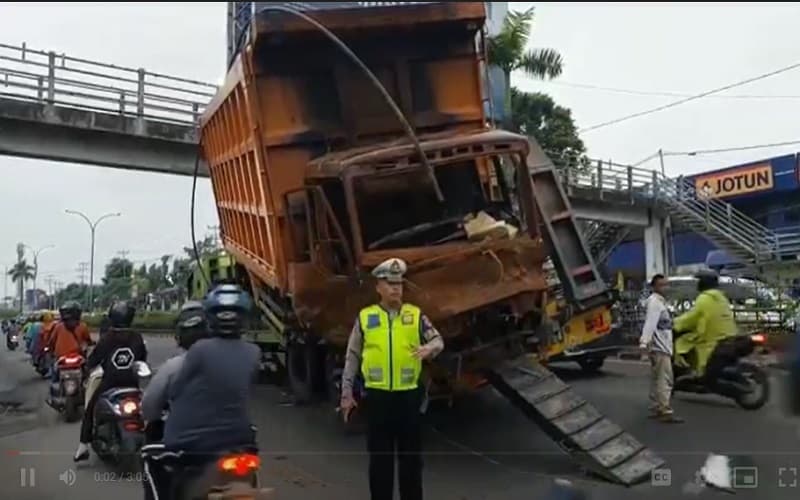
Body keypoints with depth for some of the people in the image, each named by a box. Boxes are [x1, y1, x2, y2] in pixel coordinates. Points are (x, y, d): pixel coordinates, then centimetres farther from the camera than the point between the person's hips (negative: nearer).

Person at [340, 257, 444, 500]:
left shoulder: (416, 315, 3)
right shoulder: (365, 317, 2)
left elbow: (438, 340, 2)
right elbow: (352, 357, 6)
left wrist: (429, 348, -23)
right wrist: (346, 393, 5)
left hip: (408, 394, 1)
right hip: (377, 395, 0)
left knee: (411, 455, 11)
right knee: (379, 456, 10)